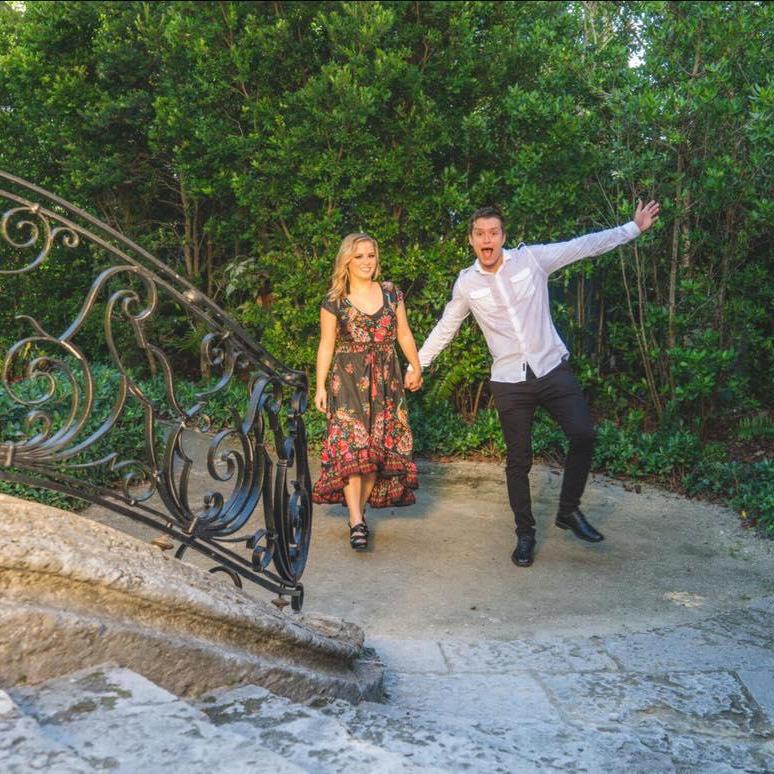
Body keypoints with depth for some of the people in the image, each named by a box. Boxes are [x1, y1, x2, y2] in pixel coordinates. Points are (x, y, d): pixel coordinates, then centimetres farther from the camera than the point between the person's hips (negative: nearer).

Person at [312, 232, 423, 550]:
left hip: (386, 381, 3)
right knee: (351, 447, -10)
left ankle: (360, 509, 17)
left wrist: (416, 368, 14)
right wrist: (321, 386, -1)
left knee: (378, 447, 2)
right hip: (349, 380, -3)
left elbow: (404, 335, 14)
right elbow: (326, 344, 2)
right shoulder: (334, 301, -2)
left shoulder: (391, 293, 6)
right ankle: (356, 522, -8)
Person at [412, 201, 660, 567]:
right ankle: (525, 534, 19)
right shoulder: (466, 283, 0)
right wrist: (416, 365, 13)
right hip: (509, 381, 0)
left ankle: (569, 511, 10)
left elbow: (584, 246, 0)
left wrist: (634, 227, -1)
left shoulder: (531, 258, -2)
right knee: (518, 460, 4)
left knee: (583, 434, -11)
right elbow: (444, 329, 12)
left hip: (552, 368, 0)